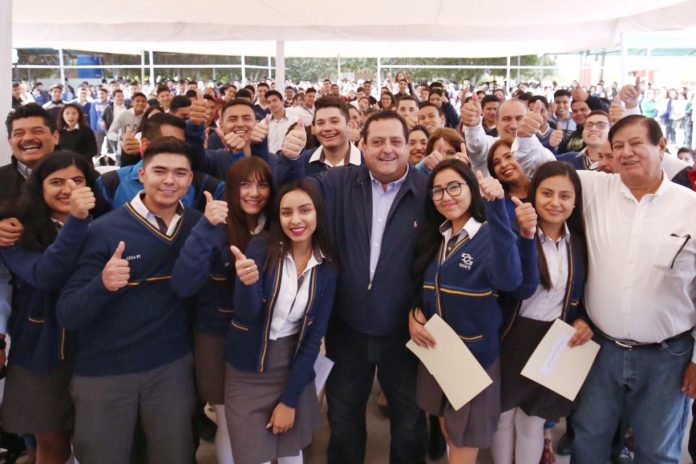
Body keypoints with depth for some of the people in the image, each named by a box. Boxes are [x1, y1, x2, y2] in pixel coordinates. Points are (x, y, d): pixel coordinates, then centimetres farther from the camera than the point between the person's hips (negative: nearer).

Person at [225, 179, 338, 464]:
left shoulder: (327, 267, -5)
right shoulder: (261, 249, -12)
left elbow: (315, 336, -4)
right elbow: (246, 315, -23)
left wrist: (290, 399, -6)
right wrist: (246, 282, -45)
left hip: (294, 369, 2)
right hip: (248, 372, -2)